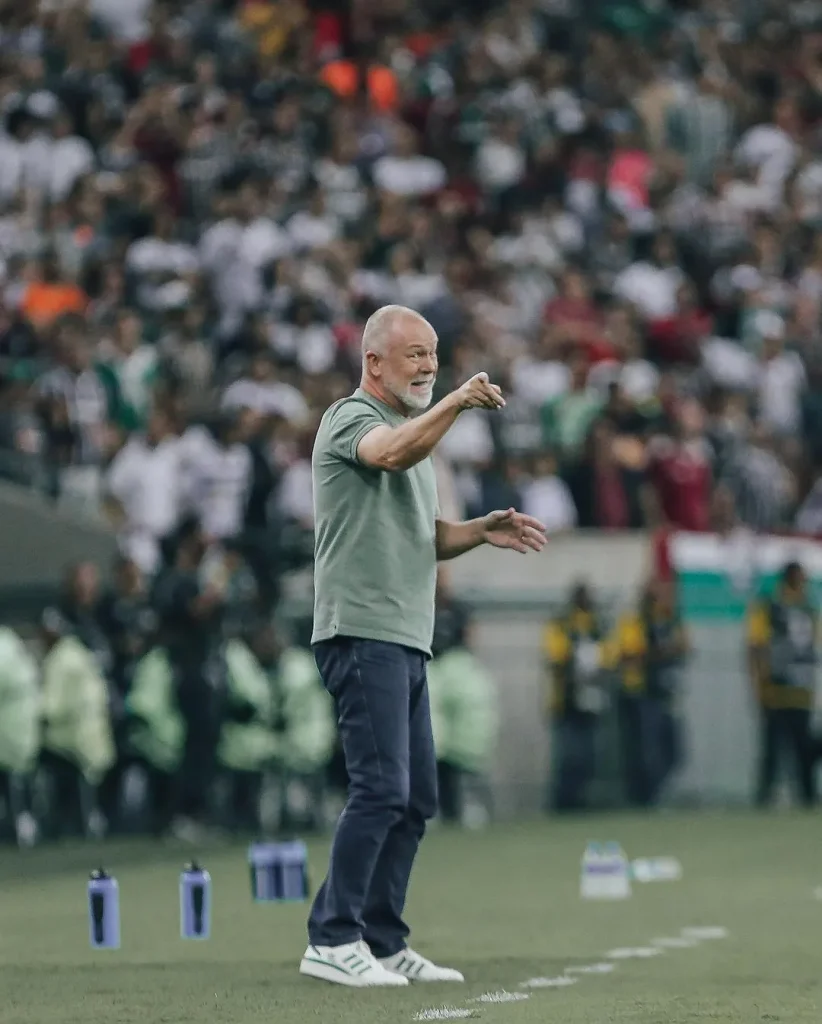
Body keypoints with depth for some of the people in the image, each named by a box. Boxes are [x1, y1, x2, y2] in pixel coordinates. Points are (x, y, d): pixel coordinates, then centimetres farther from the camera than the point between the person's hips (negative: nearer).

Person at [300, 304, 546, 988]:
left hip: (406, 642, 10)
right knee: (381, 788, -15)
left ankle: (383, 944, 13)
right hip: (362, 632, -10)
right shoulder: (351, 419, -6)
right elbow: (392, 454, -30)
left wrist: (482, 531, 9)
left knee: (417, 798, 8)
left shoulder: (413, 430, 23)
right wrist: (459, 401, -43)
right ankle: (331, 941, -13)